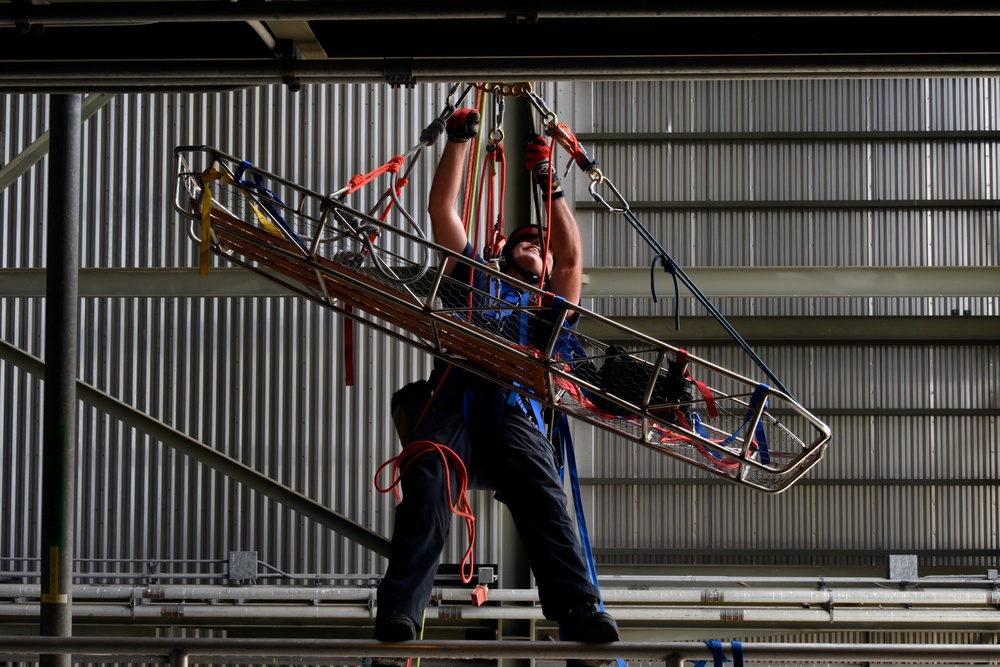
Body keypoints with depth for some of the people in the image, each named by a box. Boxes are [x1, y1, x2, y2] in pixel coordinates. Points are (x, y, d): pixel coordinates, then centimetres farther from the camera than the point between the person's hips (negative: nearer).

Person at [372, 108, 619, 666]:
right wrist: (459, 142, 29)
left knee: (545, 500, -30)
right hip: (454, 407, 0)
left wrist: (550, 185, 20)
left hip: (515, 416, 0)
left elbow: (573, 256, 22)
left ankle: (582, 614, -49)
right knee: (426, 488, -32)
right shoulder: (476, 281, 37)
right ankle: (398, 616, -48)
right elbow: (442, 209, 33)